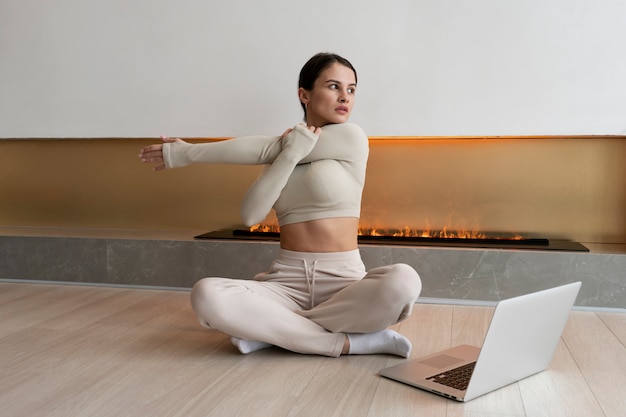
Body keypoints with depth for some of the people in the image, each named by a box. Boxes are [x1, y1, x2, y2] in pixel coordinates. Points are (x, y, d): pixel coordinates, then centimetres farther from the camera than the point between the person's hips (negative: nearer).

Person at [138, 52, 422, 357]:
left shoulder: (352, 137, -1)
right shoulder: (283, 149, 12)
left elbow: (265, 149, -5)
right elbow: (250, 215, -5)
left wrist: (185, 153, 2)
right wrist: (291, 154, -14)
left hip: (344, 283, -2)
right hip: (287, 283, 2)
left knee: (403, 281, -35)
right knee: (206, 295, -27)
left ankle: (272, 330, -20)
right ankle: (346, 342, -19)